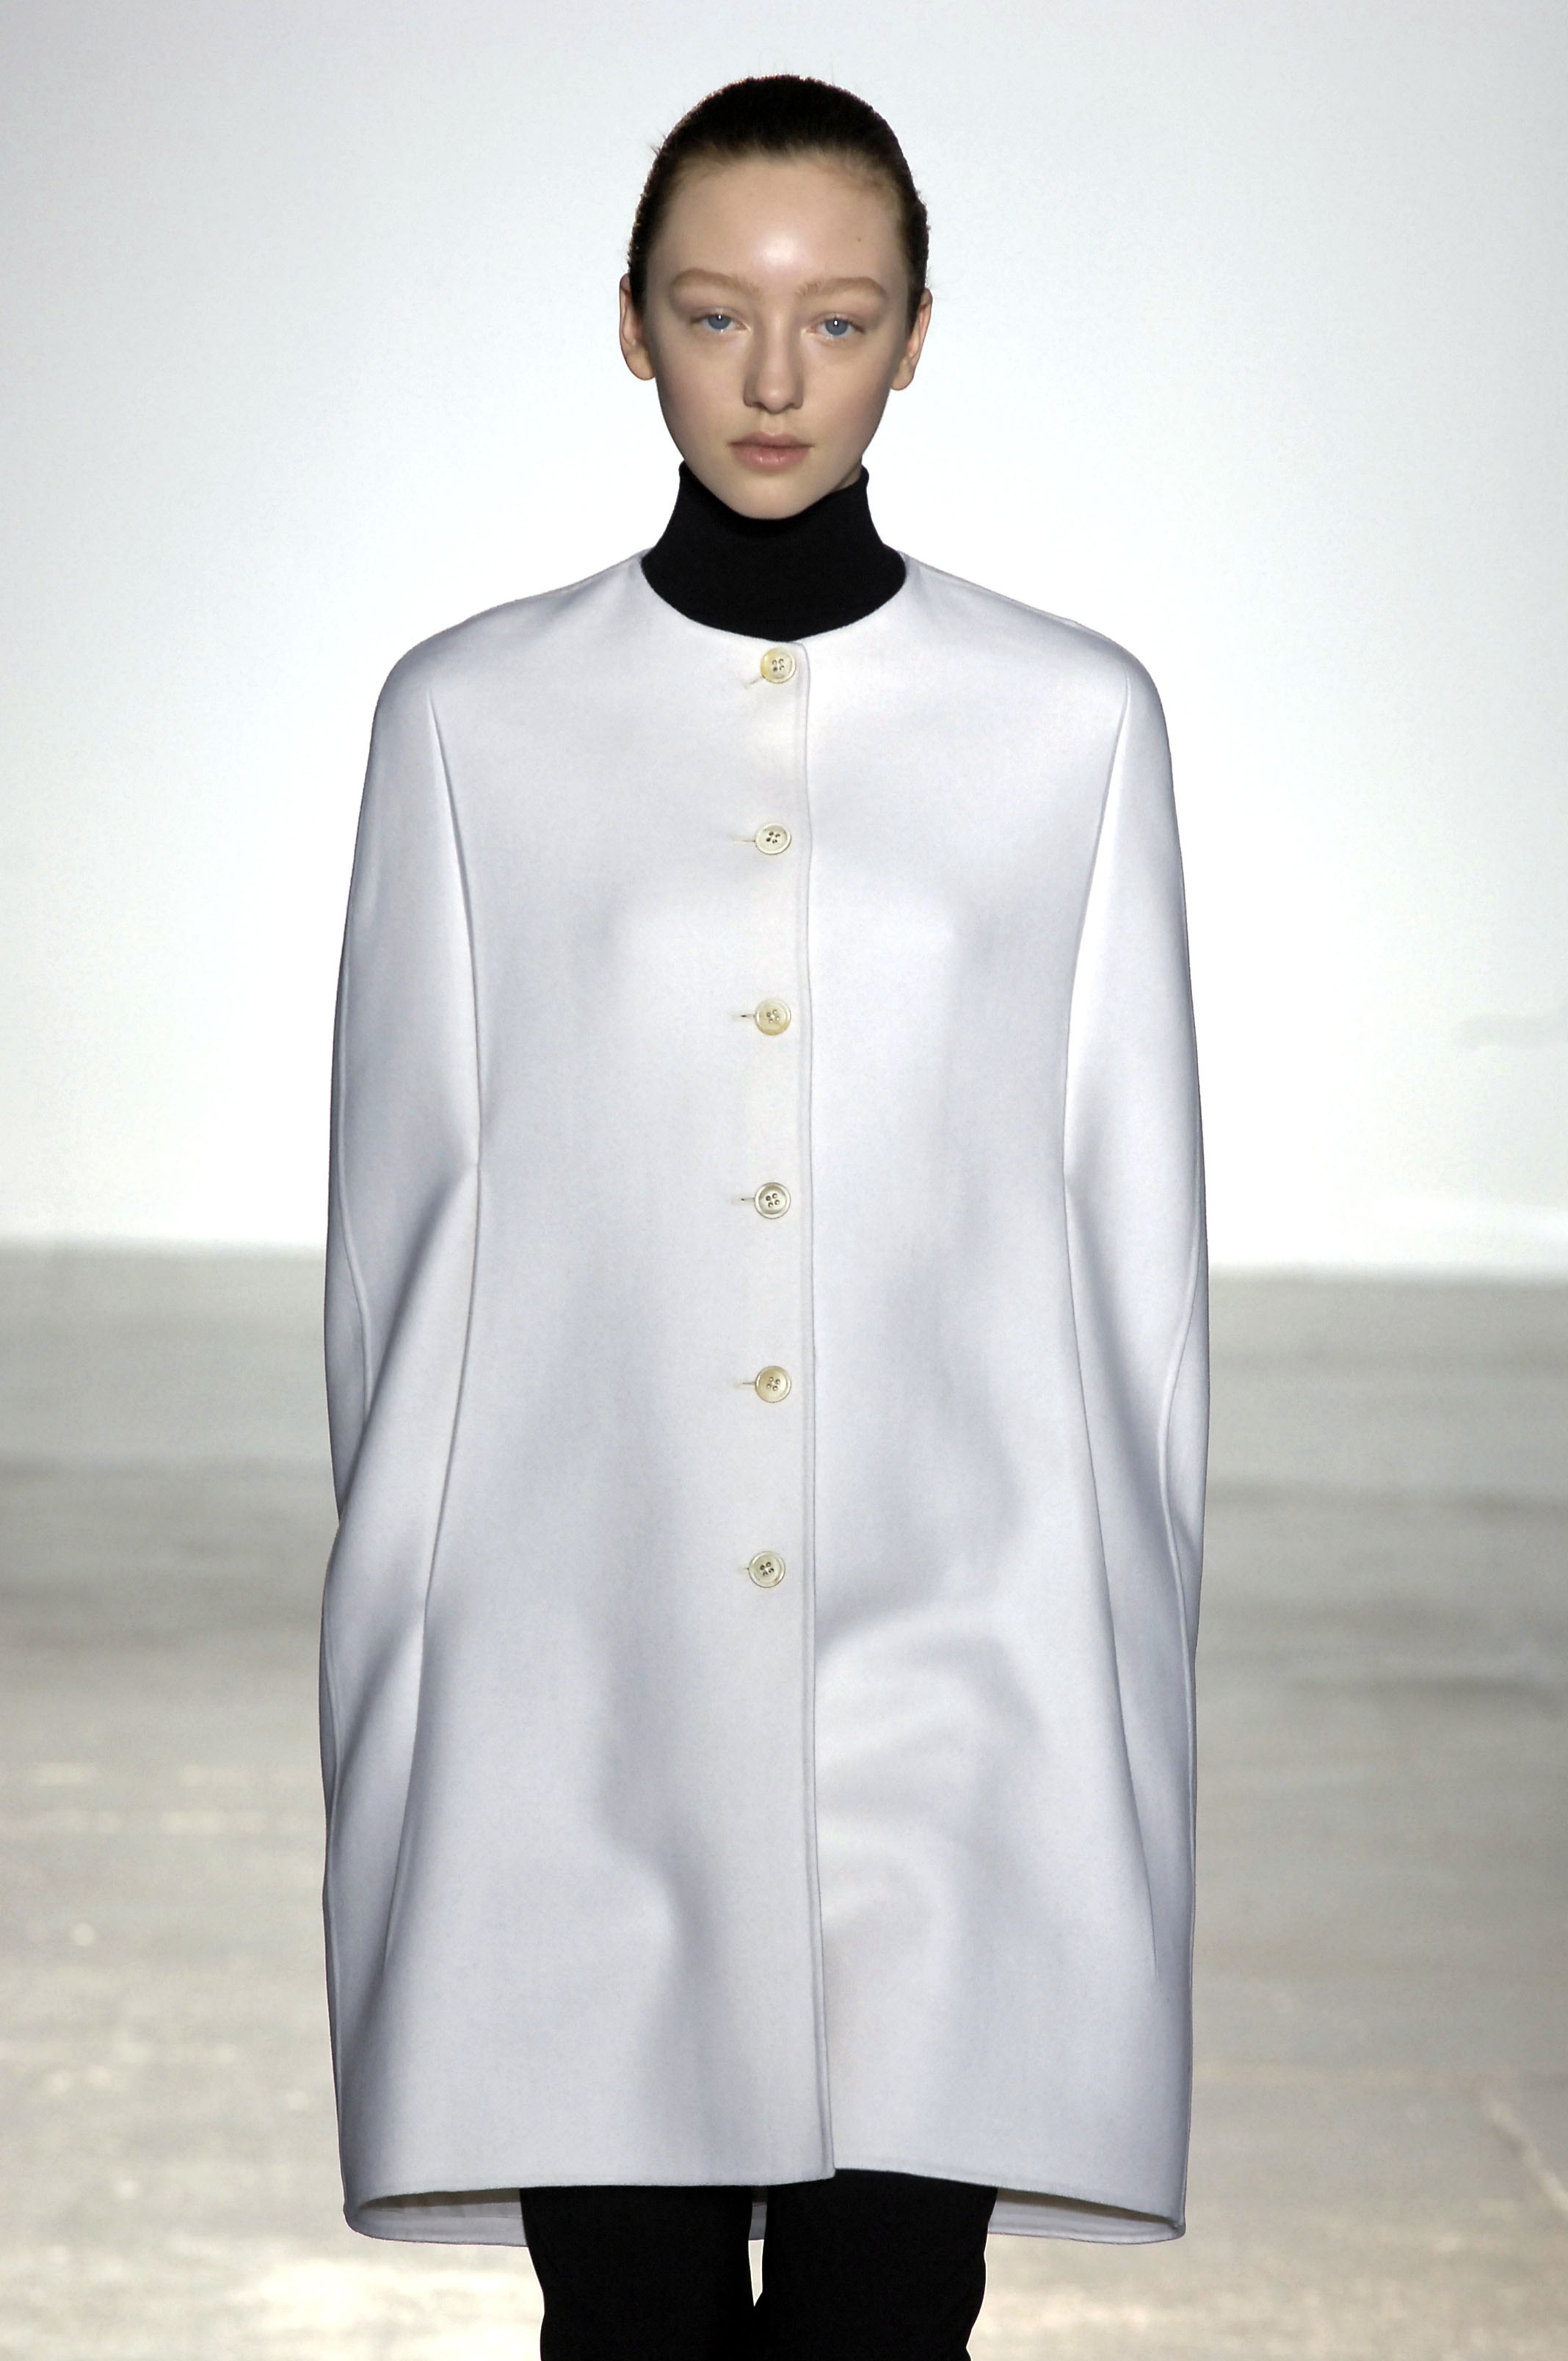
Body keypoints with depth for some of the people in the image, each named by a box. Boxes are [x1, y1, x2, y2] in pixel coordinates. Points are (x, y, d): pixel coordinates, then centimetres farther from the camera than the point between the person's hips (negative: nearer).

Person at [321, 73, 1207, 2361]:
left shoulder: (1075, 717, 5)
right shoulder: (471, 714, 4)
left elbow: (1139, 1225, 6)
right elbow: (400, 1216, 6)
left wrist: (1133, 1638, 5)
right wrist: (403, 1661, 5)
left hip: (955, 1666, 0)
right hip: (581, 1667, 0)